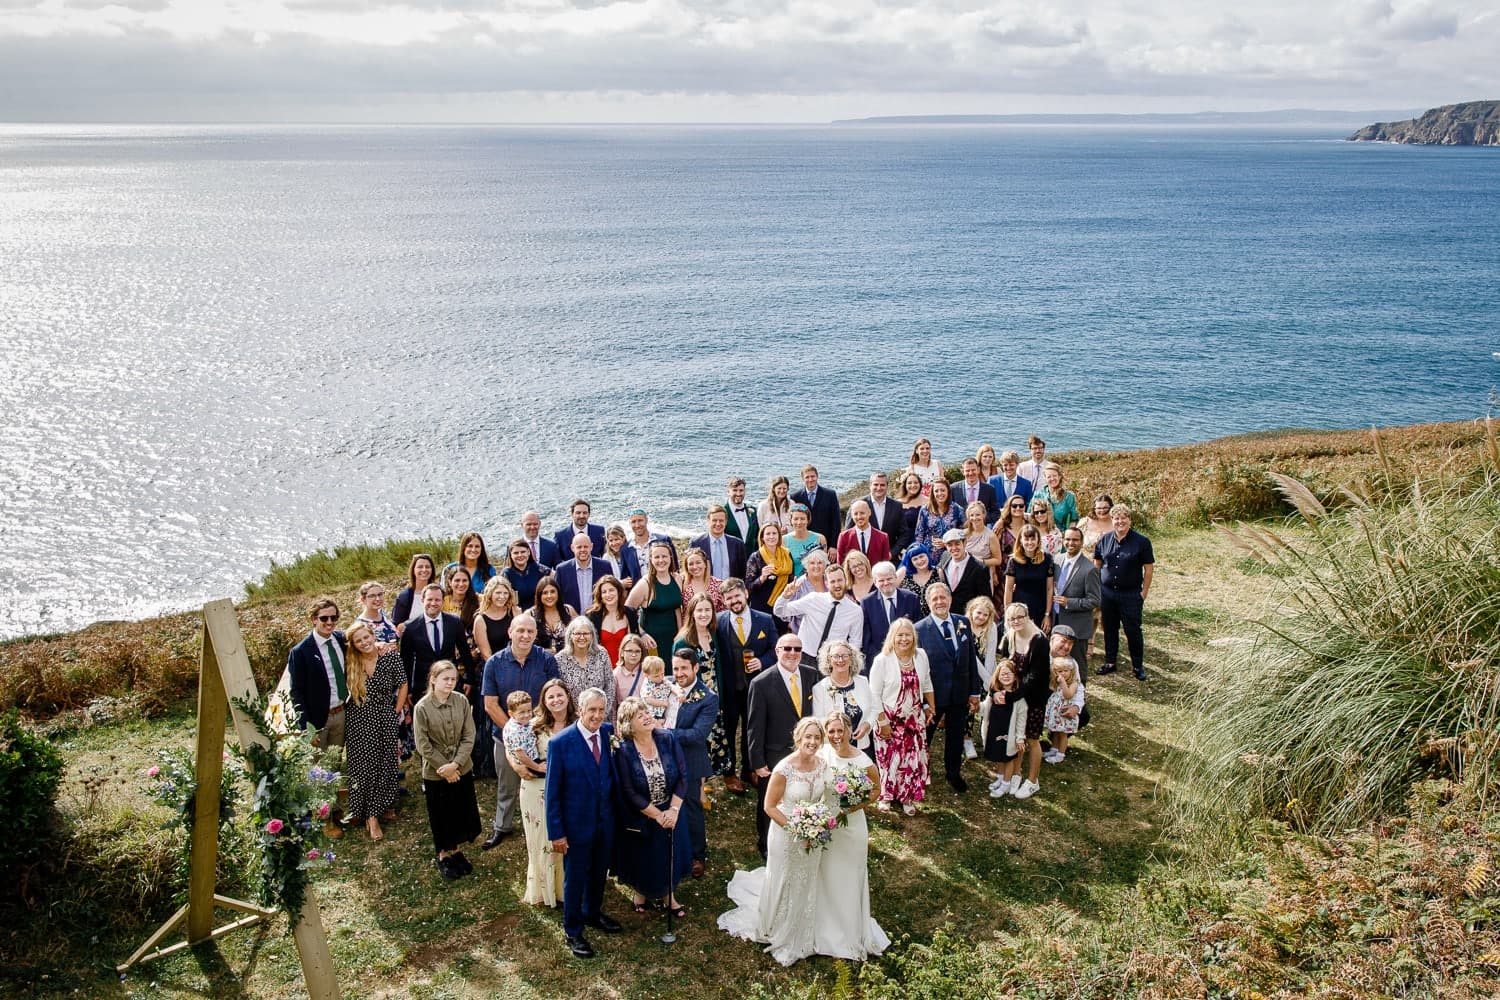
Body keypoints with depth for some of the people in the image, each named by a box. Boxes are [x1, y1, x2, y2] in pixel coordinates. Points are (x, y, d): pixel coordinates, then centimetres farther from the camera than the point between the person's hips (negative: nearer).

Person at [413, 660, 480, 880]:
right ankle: (444, 856, 30)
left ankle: (457, 851, 34)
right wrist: (444, 767, -13)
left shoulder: (462, 701, -8)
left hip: (462, 769, 3)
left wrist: (455, 764, -16)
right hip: (435, 773, -3)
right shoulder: (422, 708, -14)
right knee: (441, 816, 10)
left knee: (464, 812, 13)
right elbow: (423, 746, -12)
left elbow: (468, 737, -6)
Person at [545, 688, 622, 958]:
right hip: (577, 823, -4)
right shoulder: (560, 743, -20)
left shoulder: (609, 733, -7)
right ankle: (573, 932, 30)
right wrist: (556, 832, -13)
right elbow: (552, 791, -14)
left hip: (606, 821, 5)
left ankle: (593, 913, 47)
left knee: (599, 872, 23)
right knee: (575, 877, 12)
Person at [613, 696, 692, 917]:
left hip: (671, 813, 3)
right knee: (642, 857, 17)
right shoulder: (623, 750, -23)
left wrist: (673, 810, -18)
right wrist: (657, 815, -17)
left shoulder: (667, 739, -15)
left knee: (669, 855, 18)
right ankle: (640, 893, 45)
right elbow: (629, 792, -19)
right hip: (640, 816, -3)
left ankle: (669, 894, 42)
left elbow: (682, 776, -11)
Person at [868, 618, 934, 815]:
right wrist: (883, 721, -13)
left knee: (913, 758, 5)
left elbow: (926, 684, 14)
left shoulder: (921, 656, -2)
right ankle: (885, 796, 25)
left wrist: (931, 706, 13)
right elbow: (874, 694, -12)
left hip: (914, 718, 4)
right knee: (889, 758, 4)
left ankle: (907, 797, 22)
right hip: (889, 719, -4)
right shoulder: (882, 660, -14)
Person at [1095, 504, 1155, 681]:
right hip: (1107, 592, 3)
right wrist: (1096, 587, 8)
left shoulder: (1141, 541, -8)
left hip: (1131, 594, -3)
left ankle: (1138, 666, 17)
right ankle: (1110, 662, 27)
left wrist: (1144, 592, -7)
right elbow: (1097, 564, 12)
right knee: (1110, 629, 13)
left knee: (1133, 630, 3)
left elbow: (1149, 568, -5)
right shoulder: (1104, 540, 2)